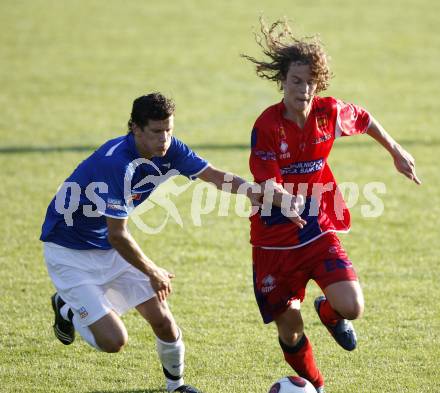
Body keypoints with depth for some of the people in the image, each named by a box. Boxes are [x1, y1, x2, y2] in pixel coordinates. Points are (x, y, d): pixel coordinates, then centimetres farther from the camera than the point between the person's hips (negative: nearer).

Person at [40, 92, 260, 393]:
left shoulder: (169, 150, -10)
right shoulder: (116, 164, -33)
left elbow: (214, 175, 2)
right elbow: (117, 236, -28)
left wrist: (250, 190, -19)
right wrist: (154, 274, -13)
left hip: (111, 246, 7)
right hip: (70, 253, -7)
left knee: (162, 320, 1)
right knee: (113, 341, -15)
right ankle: (67, 308, 17)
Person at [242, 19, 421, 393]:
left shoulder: (330, 112, -7)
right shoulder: (267, 127, -18)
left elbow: (363, 119, 16)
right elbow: (268, 186, -22)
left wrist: (396, 151, 25)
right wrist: (285, 201, -44)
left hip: (318, 233, 2)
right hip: (275, 243, -2)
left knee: (352, 307, -18)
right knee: (290, 331, 3)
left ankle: (330, 312, 21)